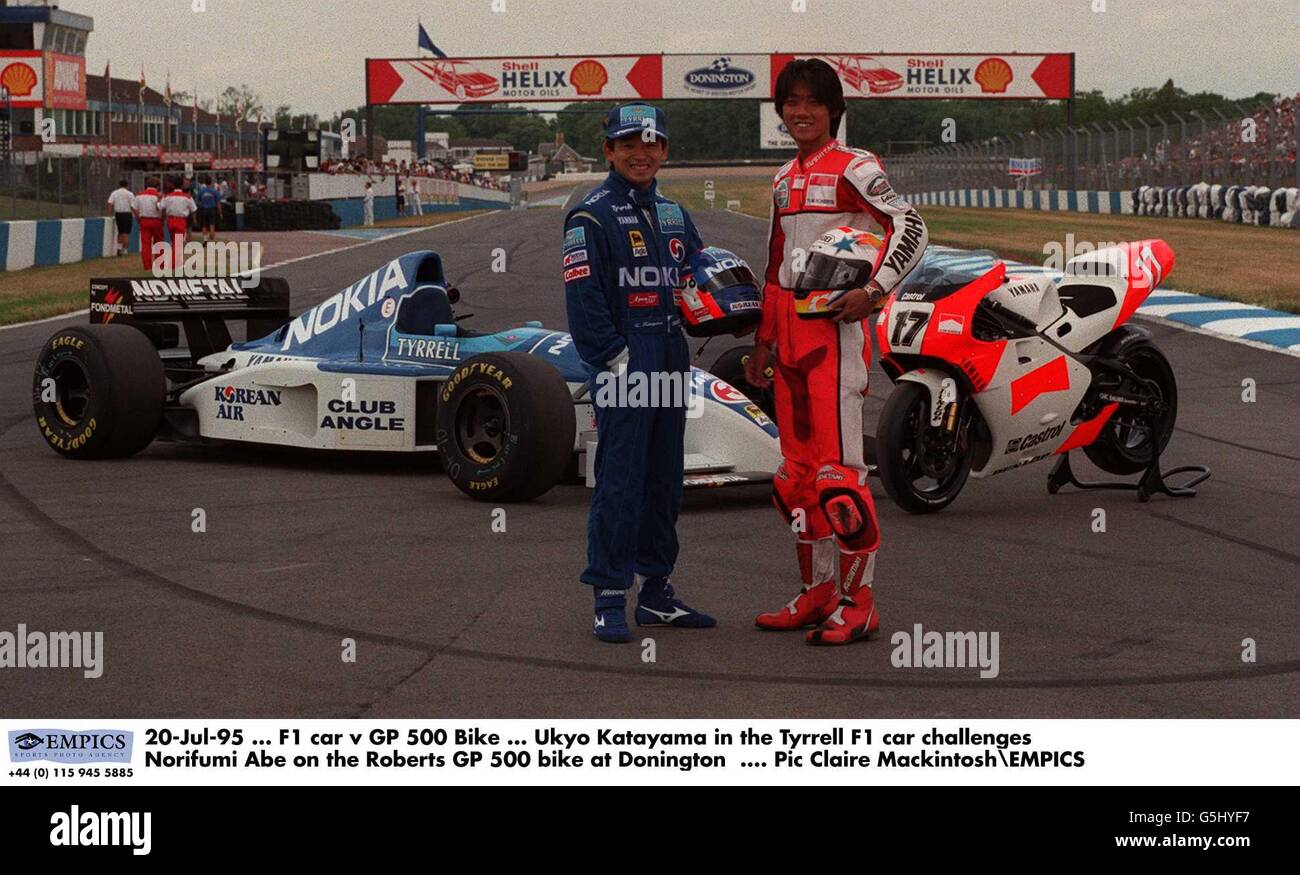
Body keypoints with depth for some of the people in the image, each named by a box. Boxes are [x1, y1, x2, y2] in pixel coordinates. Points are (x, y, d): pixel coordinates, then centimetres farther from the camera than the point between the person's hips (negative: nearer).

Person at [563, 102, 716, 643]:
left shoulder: (673, 215, 18)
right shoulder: (592, 216, -5)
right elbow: (583, 296, -12)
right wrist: (613, 358, -18)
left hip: (671, 358, 8)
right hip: (623, 360, -7)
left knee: (664, 481, 12)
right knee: (619, 482, -9)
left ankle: (656, 593, 20)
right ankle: (610, 600, -5)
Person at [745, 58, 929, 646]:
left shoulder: (854, 169, -6)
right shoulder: (785, 181, 18)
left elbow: (911, 228, -14)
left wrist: (874, 291, -24)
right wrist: (764, 341, 22)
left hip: (835, 328, -8)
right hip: (791, 332, 8)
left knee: (838, 466, -10)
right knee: (797, 467, 11)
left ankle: (859, 603, -6)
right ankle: (817, 594, 19)